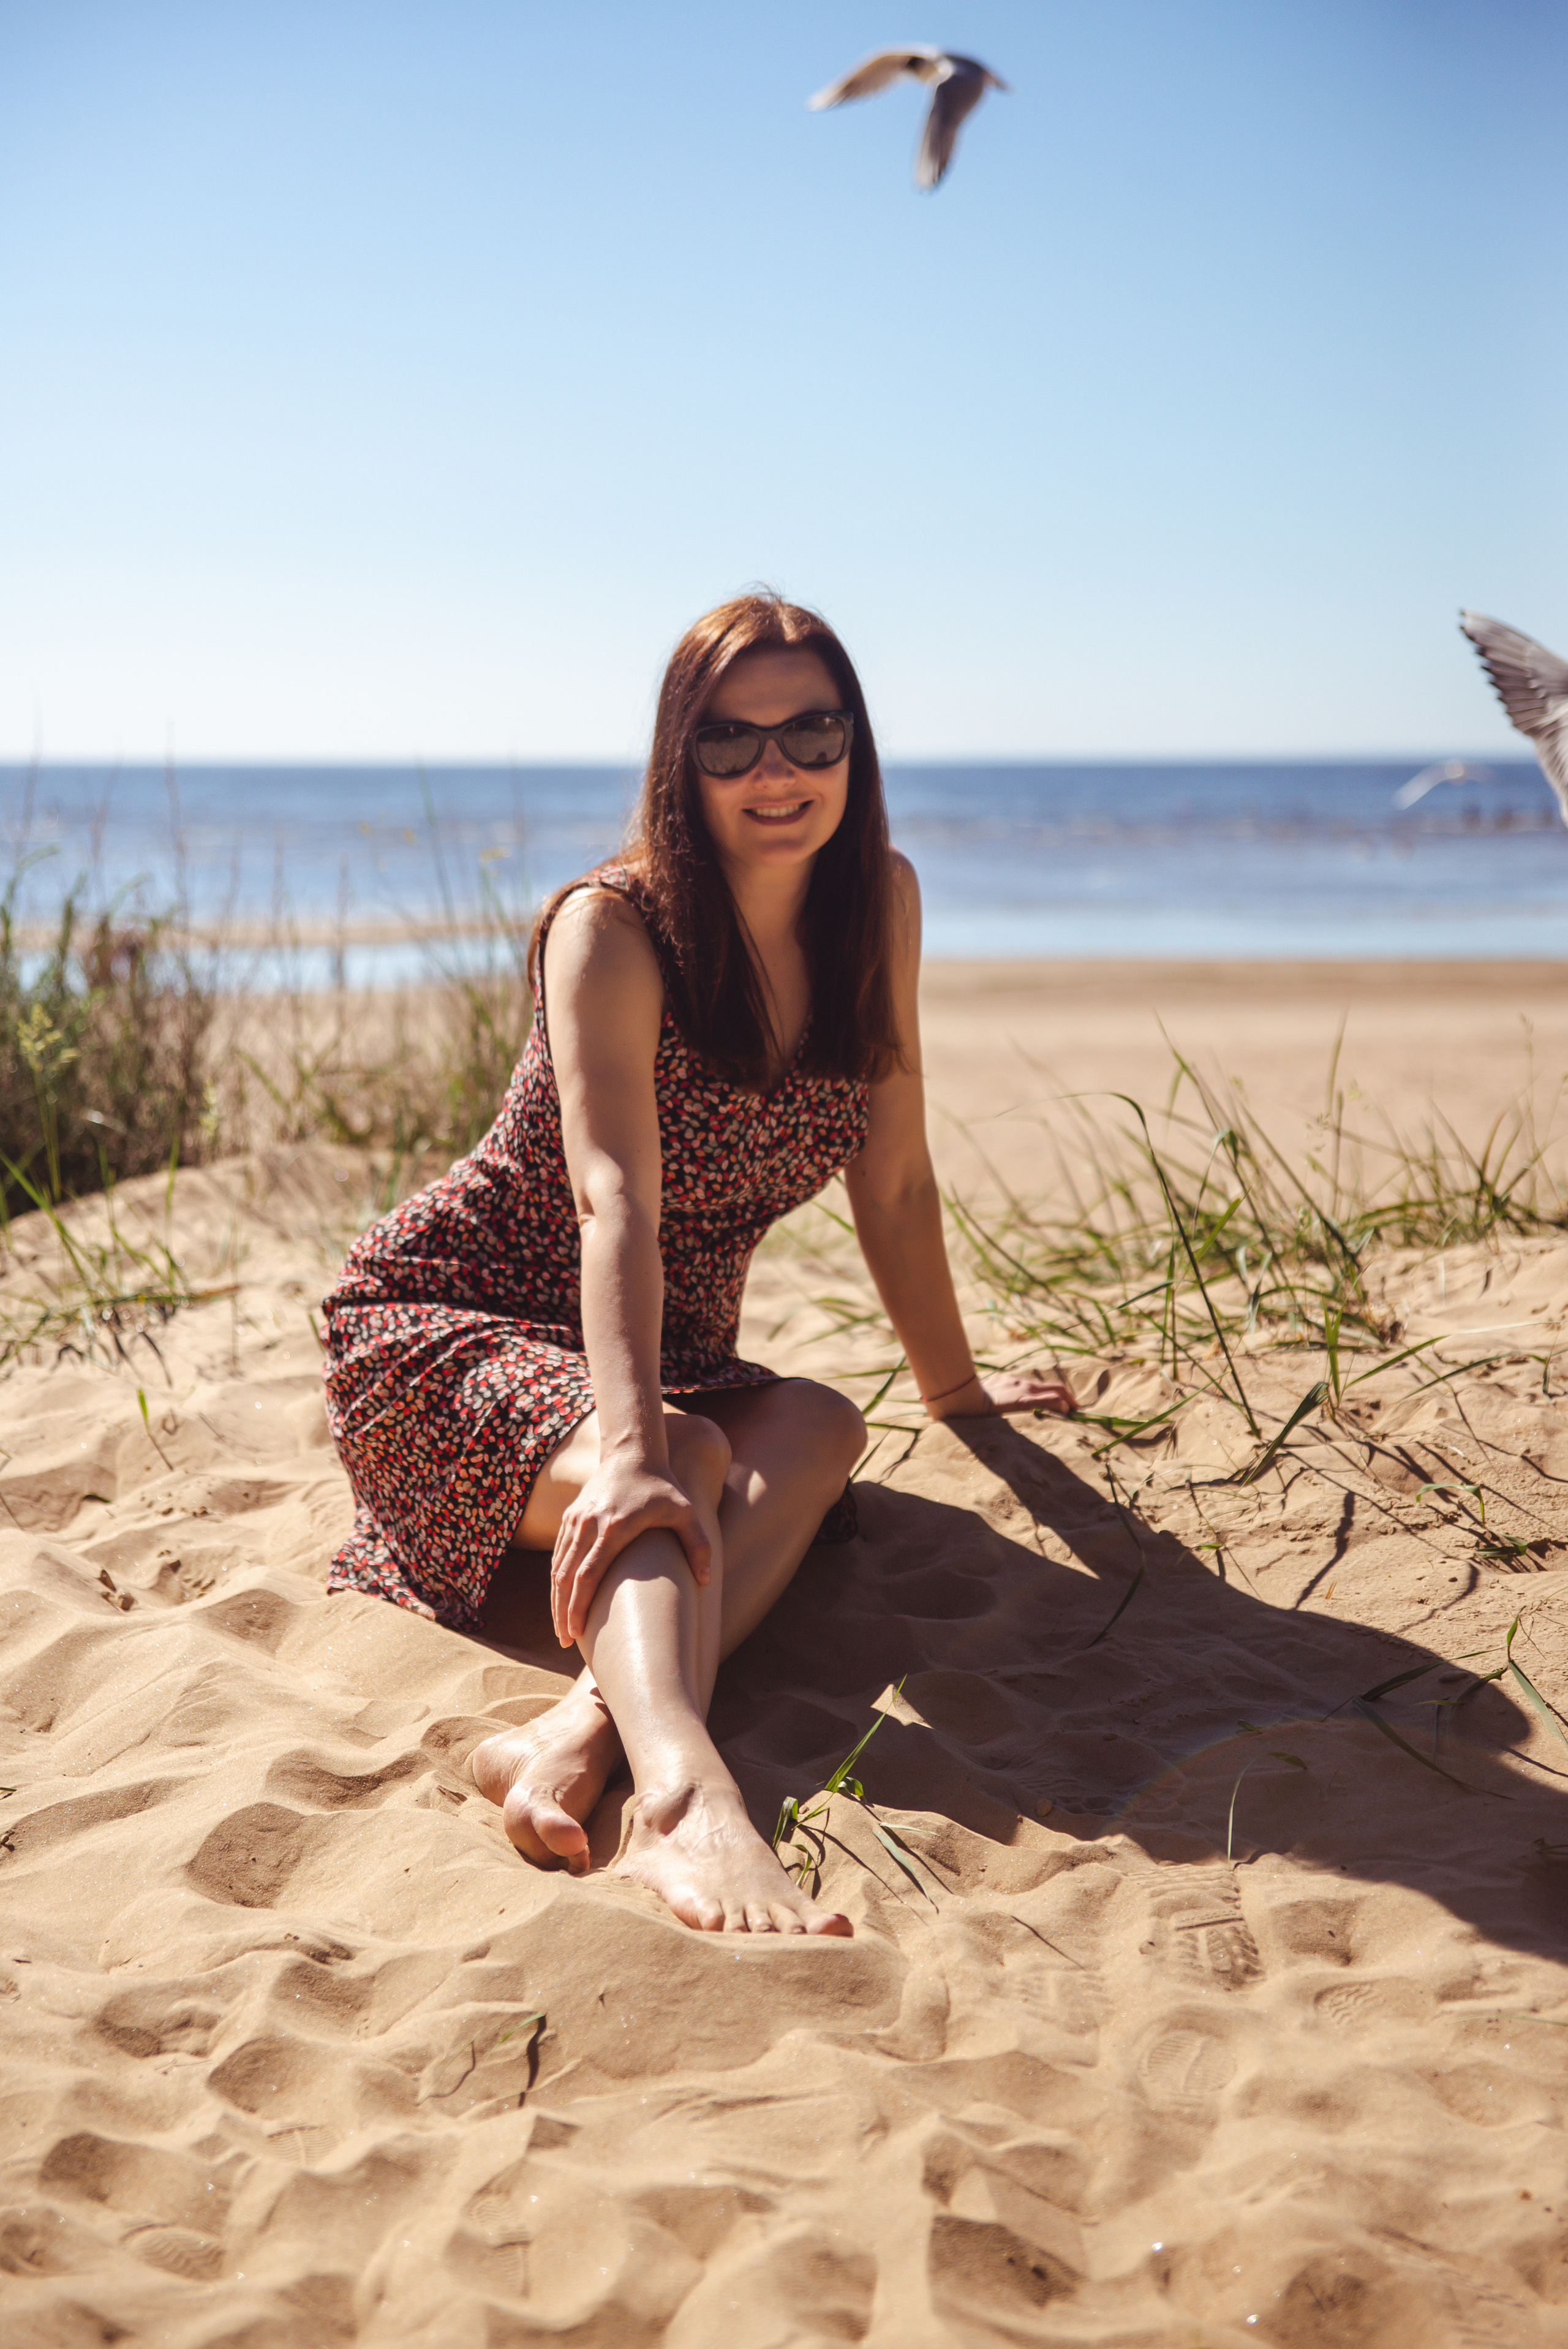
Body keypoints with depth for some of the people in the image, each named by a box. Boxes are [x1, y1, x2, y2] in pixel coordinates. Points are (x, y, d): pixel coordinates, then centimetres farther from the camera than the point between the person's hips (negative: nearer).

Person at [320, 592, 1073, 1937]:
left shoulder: (879, 903, -3)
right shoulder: (612, 928, -20)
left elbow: (894, 1178, 5)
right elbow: (615, 1202, -35)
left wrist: (954, 1389, 12)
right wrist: (635, 1452, -49)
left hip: (669, 1360, 5)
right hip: (451, 1325, -5)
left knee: (821, 1428, -28)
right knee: (683, 1465, -36)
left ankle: (588, 1726, -48)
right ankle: (687, 1802, -60)